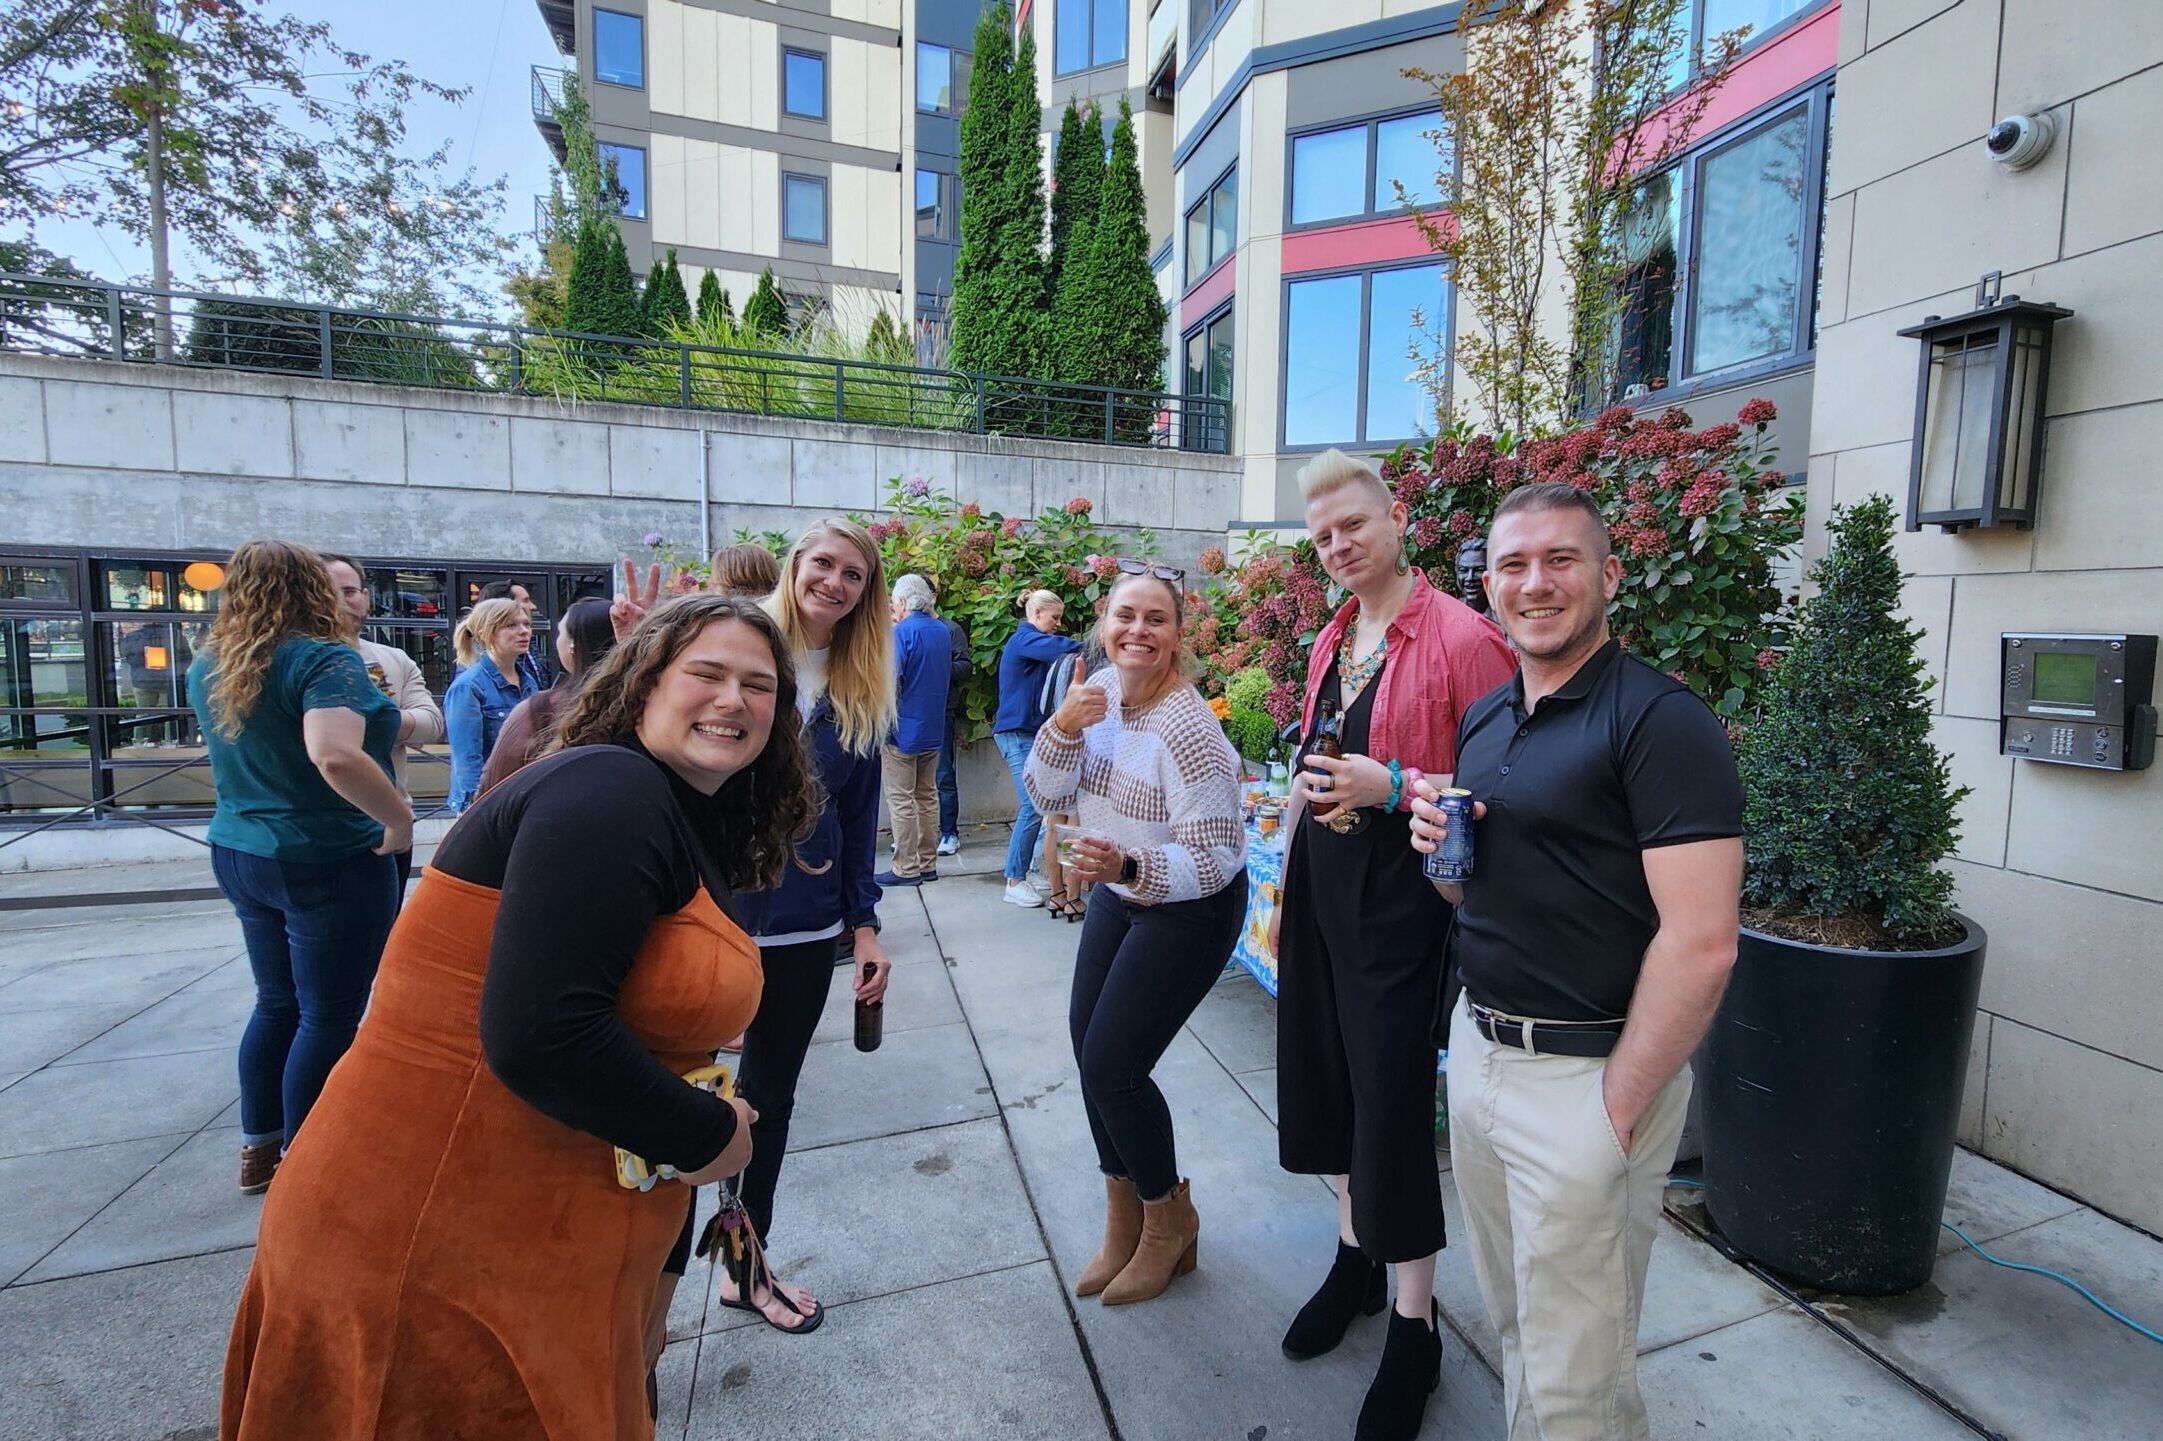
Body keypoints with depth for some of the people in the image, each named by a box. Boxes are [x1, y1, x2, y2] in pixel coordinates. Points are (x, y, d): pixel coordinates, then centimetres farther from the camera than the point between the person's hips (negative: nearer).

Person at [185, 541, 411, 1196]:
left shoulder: (208, 667, 7)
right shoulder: (324, 658, -19)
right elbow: (334, 755, -35)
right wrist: (400, 817, -25)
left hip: (239, 854, 8)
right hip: (331, 864, -8)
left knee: (277, 1002, 20)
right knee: (329, 1018, 4)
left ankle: (258, 1148, 32)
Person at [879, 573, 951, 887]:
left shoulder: (901, 632, -14)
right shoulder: (942, 631, 9)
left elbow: (891, 682, -19)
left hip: (904, 729, -7)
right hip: (933, 728, 7)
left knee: (900, 800, -1)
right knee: (926, 796, 12)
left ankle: (906, 869, 1)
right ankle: (928, 864, 17)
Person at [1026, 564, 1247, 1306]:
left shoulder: (1186, 726, -28)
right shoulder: (1100, 691, -5)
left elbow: (1216, 857, -26)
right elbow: (1048, 794, -4)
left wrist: (1130, 866, -42)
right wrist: (1063, 729, -22)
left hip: (1192, 909, -7)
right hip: (1122, 893, 8)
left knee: (1111, 1065, -4)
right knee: (1088, 1045, 11)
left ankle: (1169, 1216, 26)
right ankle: (1125, 1217, 35)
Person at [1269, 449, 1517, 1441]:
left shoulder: (1462, 638, -12)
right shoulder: (1330, 642, 11)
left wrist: (1393, 786, -23)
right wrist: (1284, 889, 12)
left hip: (1400, 889, -7)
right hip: (1319, 884, 7)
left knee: (1393, 1095, 3)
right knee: (1322, 1070, 17)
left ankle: (1414, 1325, 26)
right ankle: (1355, 1256, 41)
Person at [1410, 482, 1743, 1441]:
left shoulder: (1660, 720, -16)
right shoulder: (1483, 720, 8)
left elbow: (1700, 946, -20)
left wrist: (1616, 1108, -15)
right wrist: (1444, 850, -5)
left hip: (1585, 1075, -6)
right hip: (1477, 1048, 7)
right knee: (1514, 1327, 23)